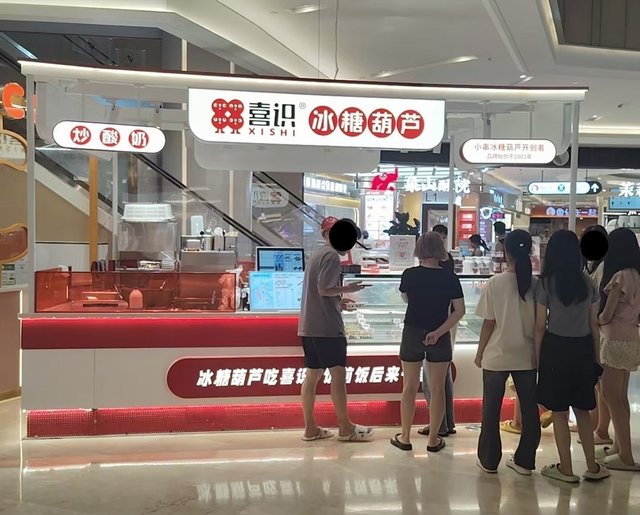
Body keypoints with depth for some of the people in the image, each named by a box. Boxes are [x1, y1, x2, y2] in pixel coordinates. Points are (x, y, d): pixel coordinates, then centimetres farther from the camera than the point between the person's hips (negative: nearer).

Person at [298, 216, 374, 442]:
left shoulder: (318, 254, 19)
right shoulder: (331, 255, -10)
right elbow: (324, 289, -19)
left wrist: (339, 301, 18)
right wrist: (347, 289, -6)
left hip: (309, 326, 9)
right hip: (327, 326, -9)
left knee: (313, 375, 10)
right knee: (338, 373, -2)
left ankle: (310, 428, 14)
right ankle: (345, 427, 6)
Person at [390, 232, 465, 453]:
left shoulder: (409, 275, -7)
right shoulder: (450, 278, -8)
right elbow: (459, 311, -10)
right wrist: (439, 332, -13)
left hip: (413, 334, 0)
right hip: (440, 337, 0)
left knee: (409, 387, 11)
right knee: (437, 388, 9)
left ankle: (405, 438, 20)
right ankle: (433, 440, 18)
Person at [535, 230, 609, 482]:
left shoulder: (546, 283, -9)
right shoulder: (588, 283, 2)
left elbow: (540, 327, -8)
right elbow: (594, 325, 6)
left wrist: (537, 359, 0)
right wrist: (596, 357, 14)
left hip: (556, 348, -4)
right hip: (583, 349, 4)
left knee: (559, 412, 7)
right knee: (582, 410, 17)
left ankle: (566, 469, 15)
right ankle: (592, 467, 23)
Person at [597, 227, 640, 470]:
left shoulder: (620, 276, -17)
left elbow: (606, 315, -13)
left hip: (617, 341, -9)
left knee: (611, 396, -2)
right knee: (620, 397, 16)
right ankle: (620, 446, 26)